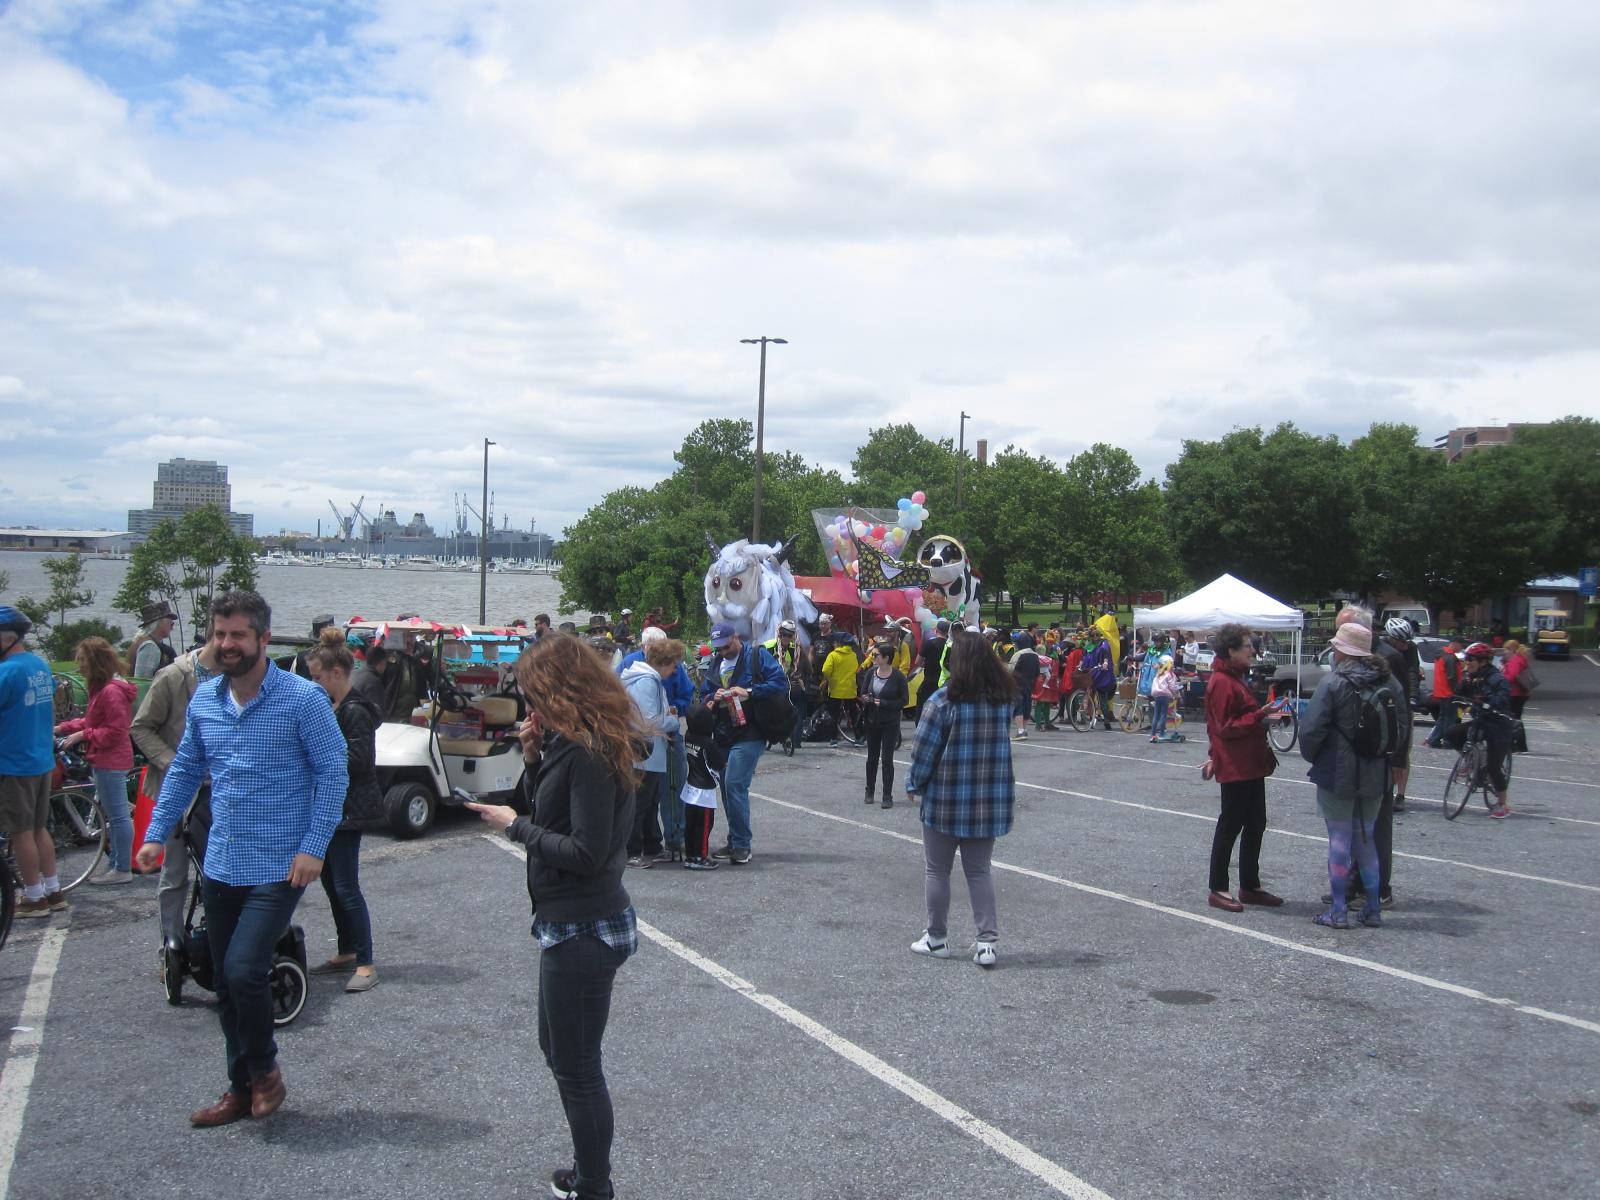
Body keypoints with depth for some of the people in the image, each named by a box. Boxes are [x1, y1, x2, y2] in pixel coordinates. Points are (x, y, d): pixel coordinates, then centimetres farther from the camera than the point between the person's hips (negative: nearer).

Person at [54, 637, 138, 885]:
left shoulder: (111, 691, -20)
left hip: (110, 762, -11)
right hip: (106, 761, 11)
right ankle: (115, 863, 25)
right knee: (112, 814, 16)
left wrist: (82, 735, -16)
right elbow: (92, 721, 19)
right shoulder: (102, 688, 14)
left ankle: (122, 869, 2)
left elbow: (114, 731, -21)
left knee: (117, 815, -4)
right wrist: (62, 728, 14)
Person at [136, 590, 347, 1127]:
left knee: (243, 971, -16)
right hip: (220, 866, 6)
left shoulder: (303, 698, -11)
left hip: (277, 869, -6)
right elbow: (185, 770, 17)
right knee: (226, 983, 12)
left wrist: (314, 846, -15)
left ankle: (264, 1070, 10)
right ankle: (243, 1091, 27)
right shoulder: (204, 700, 6)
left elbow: (332, 773, -10)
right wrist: (156, 834, 11)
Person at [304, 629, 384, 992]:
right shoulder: (332, 708, 14)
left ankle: (365, 964, -3)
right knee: (331, 881, 15)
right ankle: (346, 954, 26)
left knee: (346, 887, -8)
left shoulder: (355, 711, -17)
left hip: (347, 809, -10)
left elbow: (356, 760, -22)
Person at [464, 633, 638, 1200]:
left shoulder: (590, 752, -22)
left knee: (576, 1068, 3)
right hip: (576, 924, 11)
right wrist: (534, 759, -1)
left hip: (584, 930, -11)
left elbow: (587, 852, -25)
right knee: (559, 1050, 24)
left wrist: (516, 826, -14)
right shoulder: (575, 743, 9)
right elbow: (550, 809, 13)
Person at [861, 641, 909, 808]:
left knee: (887, 759, -4)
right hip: (872, 721, 4)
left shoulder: (898, 676, -13)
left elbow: (904, 700, -11)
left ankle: (888, 796, 2)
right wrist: (865, 699, -13)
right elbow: (863, 693, 11)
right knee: (872, 757, 15)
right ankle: (869, 790, 29)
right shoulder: (871, 673, 0)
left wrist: (883, 703, -19)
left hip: (890, 723, -4)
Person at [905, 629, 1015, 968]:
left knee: (937, 870, 12)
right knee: (979, 871, 14)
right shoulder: (1005, 699, -2)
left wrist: (914, 784, 3)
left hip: (946, 800, -4)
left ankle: (936, 938, 21)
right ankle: (988, 941, 9)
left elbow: (924, 750, -12)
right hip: (991, 801, 4)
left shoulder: (944, 701, -17)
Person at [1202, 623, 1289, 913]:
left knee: (1255, 824, 13)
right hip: (1235, 768, -10)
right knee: (1230, 825, -2)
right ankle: (1217, 890, 6)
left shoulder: (1235, 678, 16)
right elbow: (1227, 727, -21)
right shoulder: (1222, 682, -17)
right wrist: (1261, 714, -24)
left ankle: (1250, 886, 22)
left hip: (1250, 765, 10)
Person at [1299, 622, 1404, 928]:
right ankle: (1373, 908, 19)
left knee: (1340, 839, 2)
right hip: (1376, 775, 5)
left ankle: (1338, 911, 6)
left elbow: (1311, 729, -18)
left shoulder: (1333, 682, -15)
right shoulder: (1389, 681, 3)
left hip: (1337, 774, -5)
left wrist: (1311, 757, 0)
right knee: (1366, 837, 17)